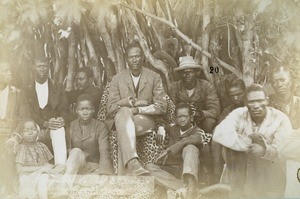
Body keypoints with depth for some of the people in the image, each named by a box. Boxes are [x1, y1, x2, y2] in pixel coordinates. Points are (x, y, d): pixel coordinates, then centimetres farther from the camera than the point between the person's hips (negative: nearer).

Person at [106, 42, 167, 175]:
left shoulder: (154, 78, 8)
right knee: (124, 112, -36)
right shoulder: (117, 79, 10)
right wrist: (132, 102, -12)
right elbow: (110, 108, 2)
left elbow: (161, 107, 0)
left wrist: (138, 110, -14)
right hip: (122, 119, 0)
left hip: (145, 120, 0)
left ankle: (123, 170, -35)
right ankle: (132, 162, -54)